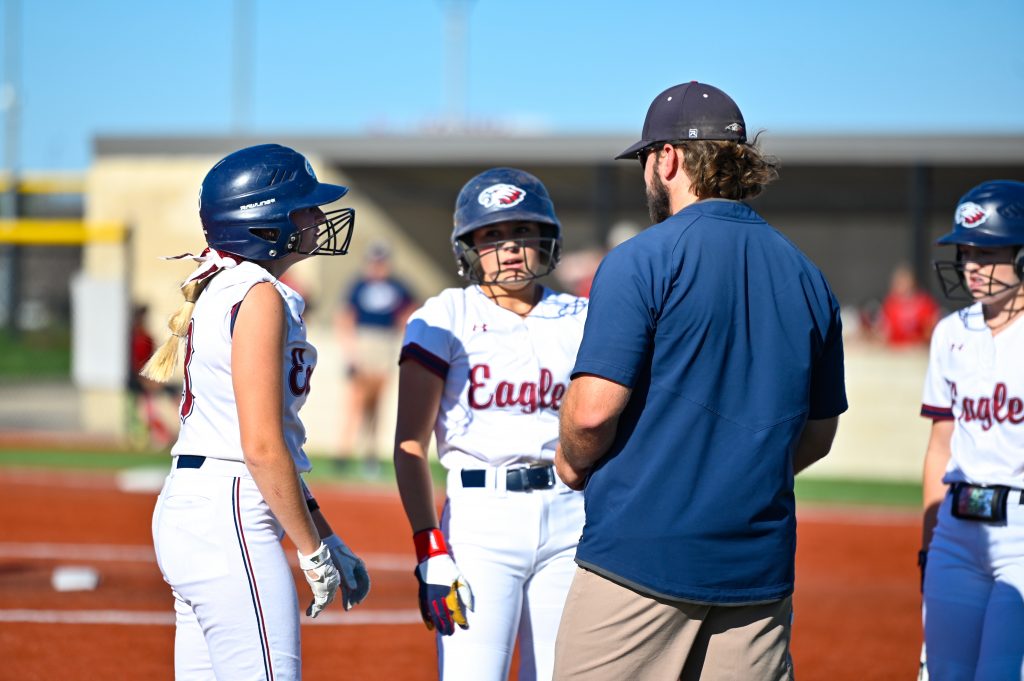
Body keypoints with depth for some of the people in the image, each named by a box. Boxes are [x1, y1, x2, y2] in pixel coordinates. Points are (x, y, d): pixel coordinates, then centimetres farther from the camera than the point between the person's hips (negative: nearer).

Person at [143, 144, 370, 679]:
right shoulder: (259, 297, -12)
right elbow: (262, 446, -18)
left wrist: (327, 540, 20)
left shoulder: (221, 290, 17)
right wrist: (313, 552, -10)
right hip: (229, 516, -10)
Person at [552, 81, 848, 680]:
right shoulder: (807, 277, 12)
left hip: (641, 552, -5)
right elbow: (818, 436, 16)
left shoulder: (642, 261, -7)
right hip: (758, 563, 6)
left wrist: (574, 462, 5)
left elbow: (594, 408, -14)